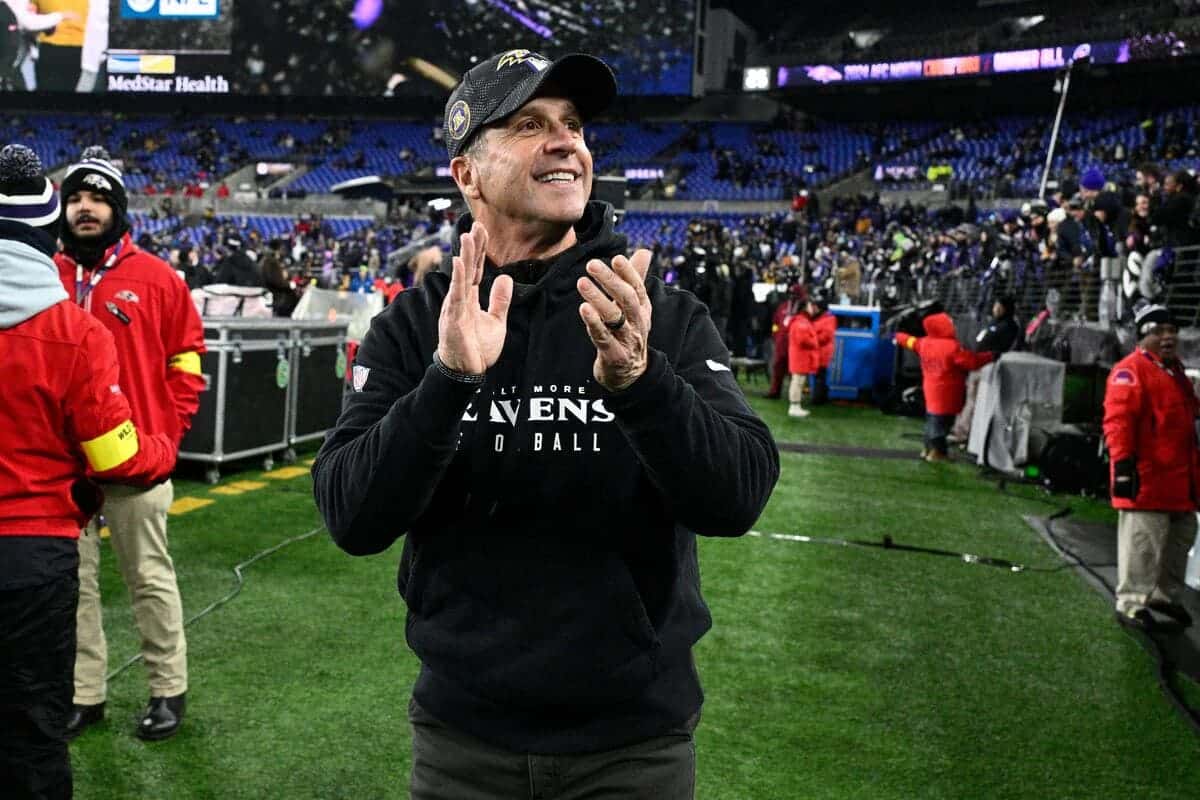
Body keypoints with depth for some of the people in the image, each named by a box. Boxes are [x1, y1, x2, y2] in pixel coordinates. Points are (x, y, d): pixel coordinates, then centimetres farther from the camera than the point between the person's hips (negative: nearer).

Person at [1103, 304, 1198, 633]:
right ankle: (1131, 604, 1)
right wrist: (1123, 463, -25)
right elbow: (1118, 420, -19)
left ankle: (1166, 597, 30)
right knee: (1143, 542, -7)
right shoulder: (1130, 370, -10)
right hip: (1146, 480, -10)